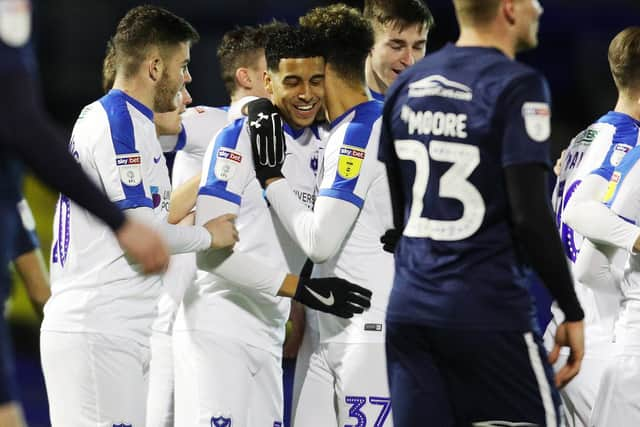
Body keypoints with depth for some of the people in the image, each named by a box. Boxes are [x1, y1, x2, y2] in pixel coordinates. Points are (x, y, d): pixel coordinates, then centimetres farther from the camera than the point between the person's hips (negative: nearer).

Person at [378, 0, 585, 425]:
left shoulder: (407, 84, 11)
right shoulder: (518, 86, -10)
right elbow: (530, 216, -15)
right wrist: (572, 311, -8)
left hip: (408, 310, 6)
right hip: (488, 317, -6)